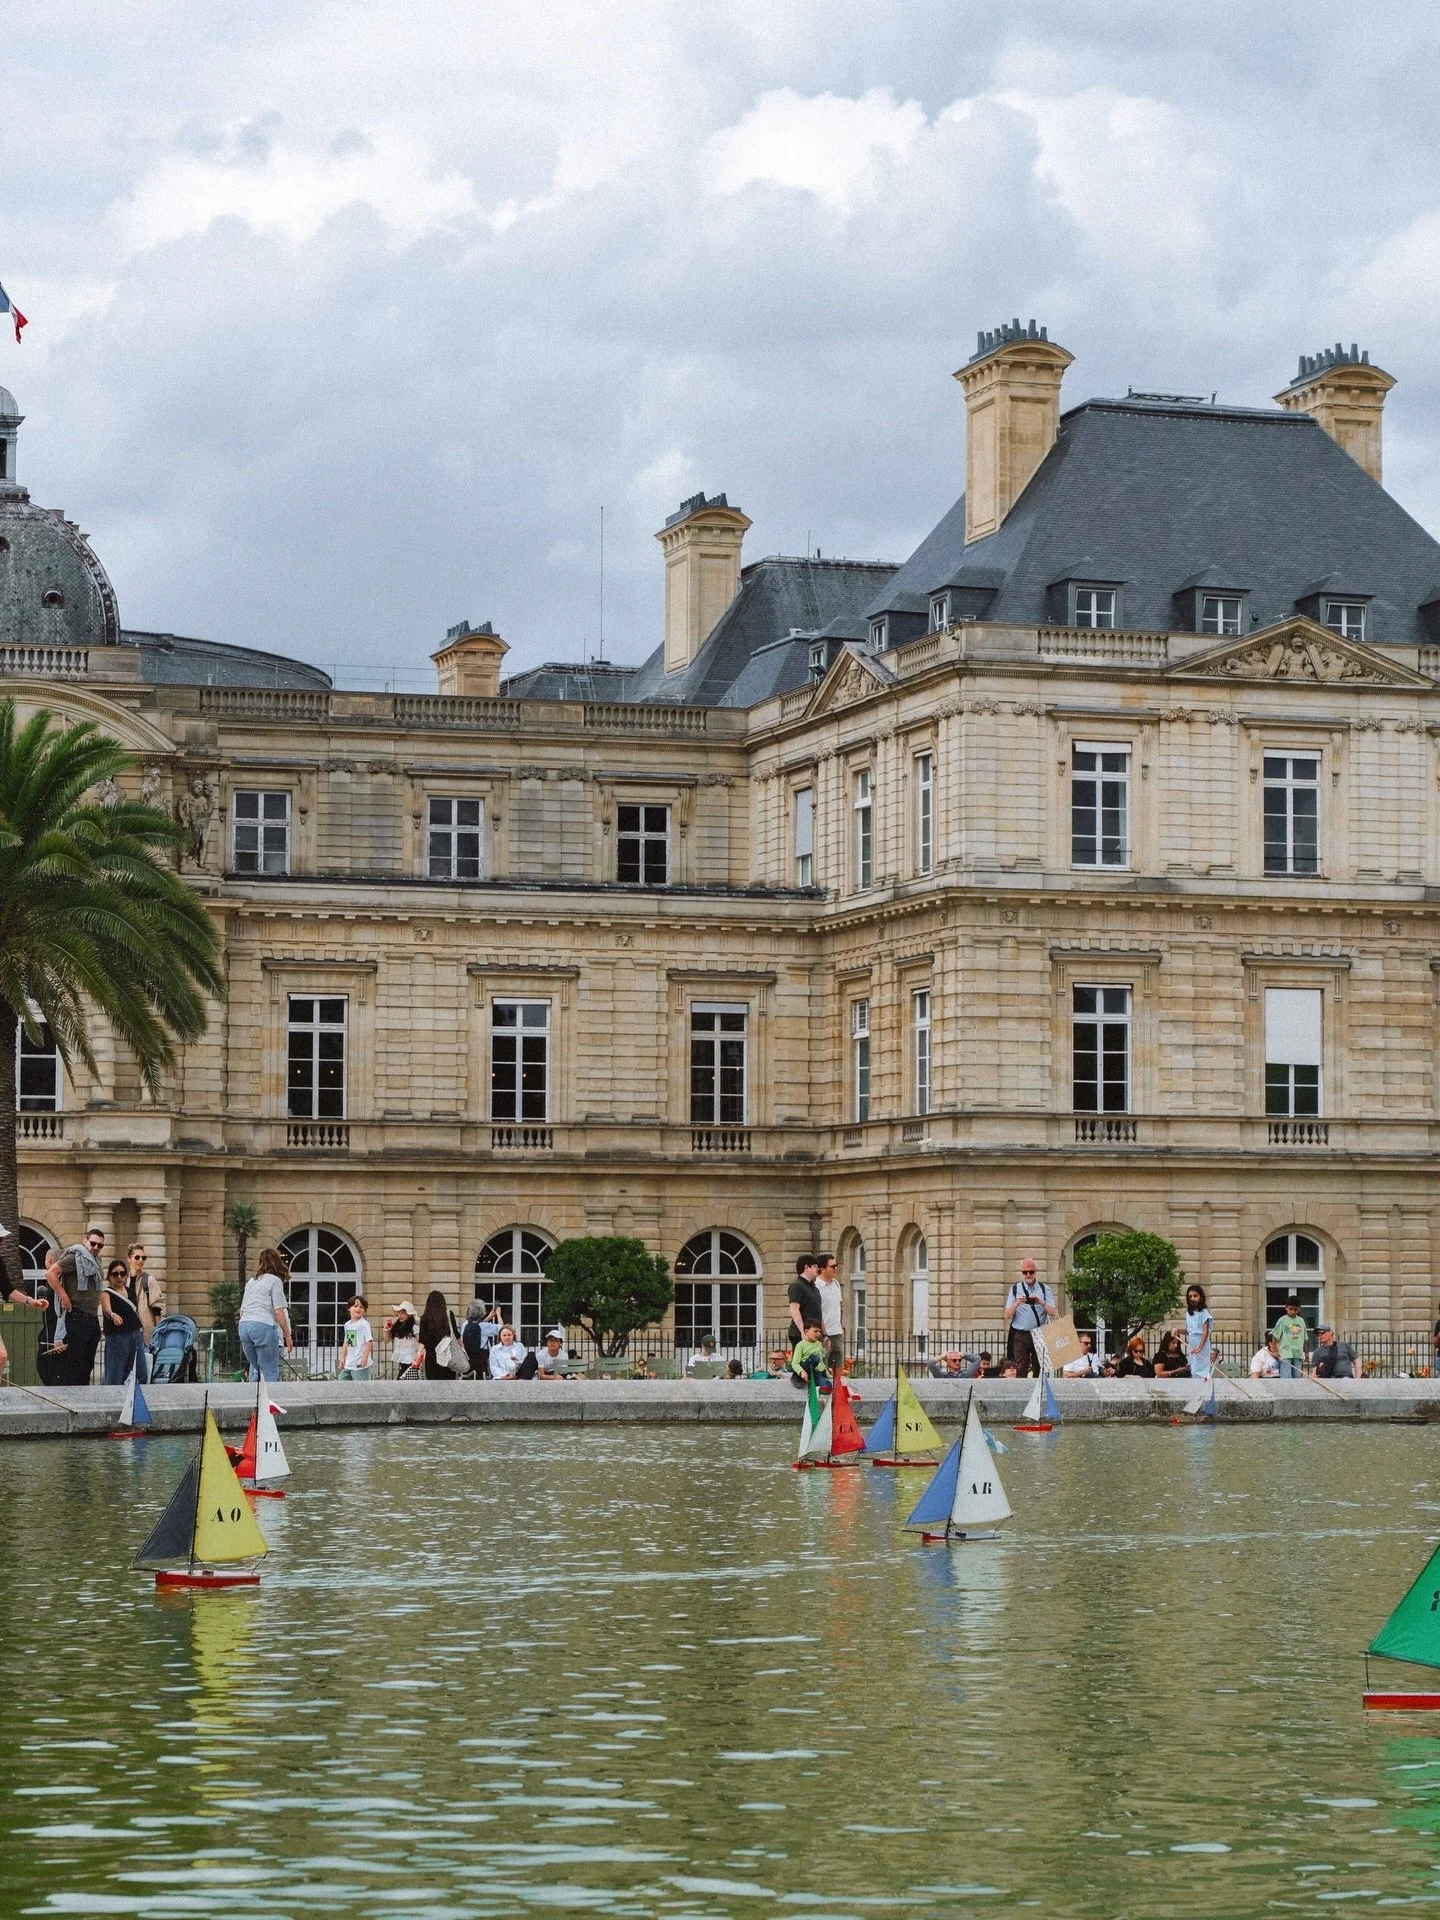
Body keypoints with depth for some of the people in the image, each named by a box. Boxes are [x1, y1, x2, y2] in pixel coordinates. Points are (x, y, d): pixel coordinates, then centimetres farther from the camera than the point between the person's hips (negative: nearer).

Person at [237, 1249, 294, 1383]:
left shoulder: (251, 1281, 21)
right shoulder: (275, 1281, 0)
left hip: (244, 1325, 7)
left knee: (254, 1368, 16)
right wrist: (287, 1336, 0)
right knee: (270, 1372, -5)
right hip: (263, 1326, -7)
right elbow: (278, 1312, -6)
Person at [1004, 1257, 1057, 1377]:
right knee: (1021, 1369, -7)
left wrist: (1041, 1303, -19)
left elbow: (1053, 1313, -2)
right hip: (1020, 1335, 0)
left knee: (1039, 1368, 1)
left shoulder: (1044, 1289, 7)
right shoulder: (1015, 1289, 7)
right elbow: (1008, 1315, 2)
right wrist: (1017, 1304, -17)